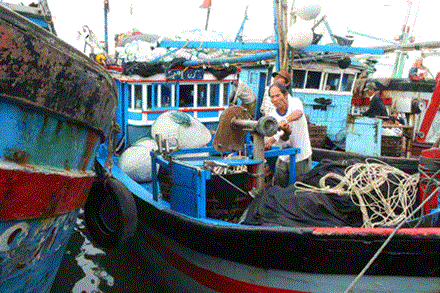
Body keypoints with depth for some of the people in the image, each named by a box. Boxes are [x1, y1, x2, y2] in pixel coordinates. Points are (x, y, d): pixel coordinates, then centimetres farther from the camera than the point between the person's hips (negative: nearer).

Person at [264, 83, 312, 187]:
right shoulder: (272, 116, -5)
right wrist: (285, 133, -36)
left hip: (302, 156, -3)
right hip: (284, 158, 3)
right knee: (278, 186, 8)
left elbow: (298, 113, -38)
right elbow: (283, 139, -13)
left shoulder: (295, 102, -12)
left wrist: (285, 120, -58)